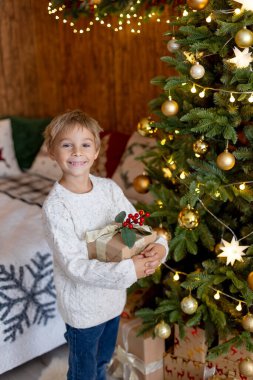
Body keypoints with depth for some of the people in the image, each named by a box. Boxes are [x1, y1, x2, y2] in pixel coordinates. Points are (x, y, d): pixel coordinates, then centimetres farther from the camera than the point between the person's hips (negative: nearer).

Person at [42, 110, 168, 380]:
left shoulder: (109, 188, -8)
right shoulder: (55, 206, -25)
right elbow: (74, 265, -29)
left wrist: (159, 245, -23)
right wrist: (127, 271, -36)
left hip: (112, 297, 5)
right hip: (83, 306, -5)